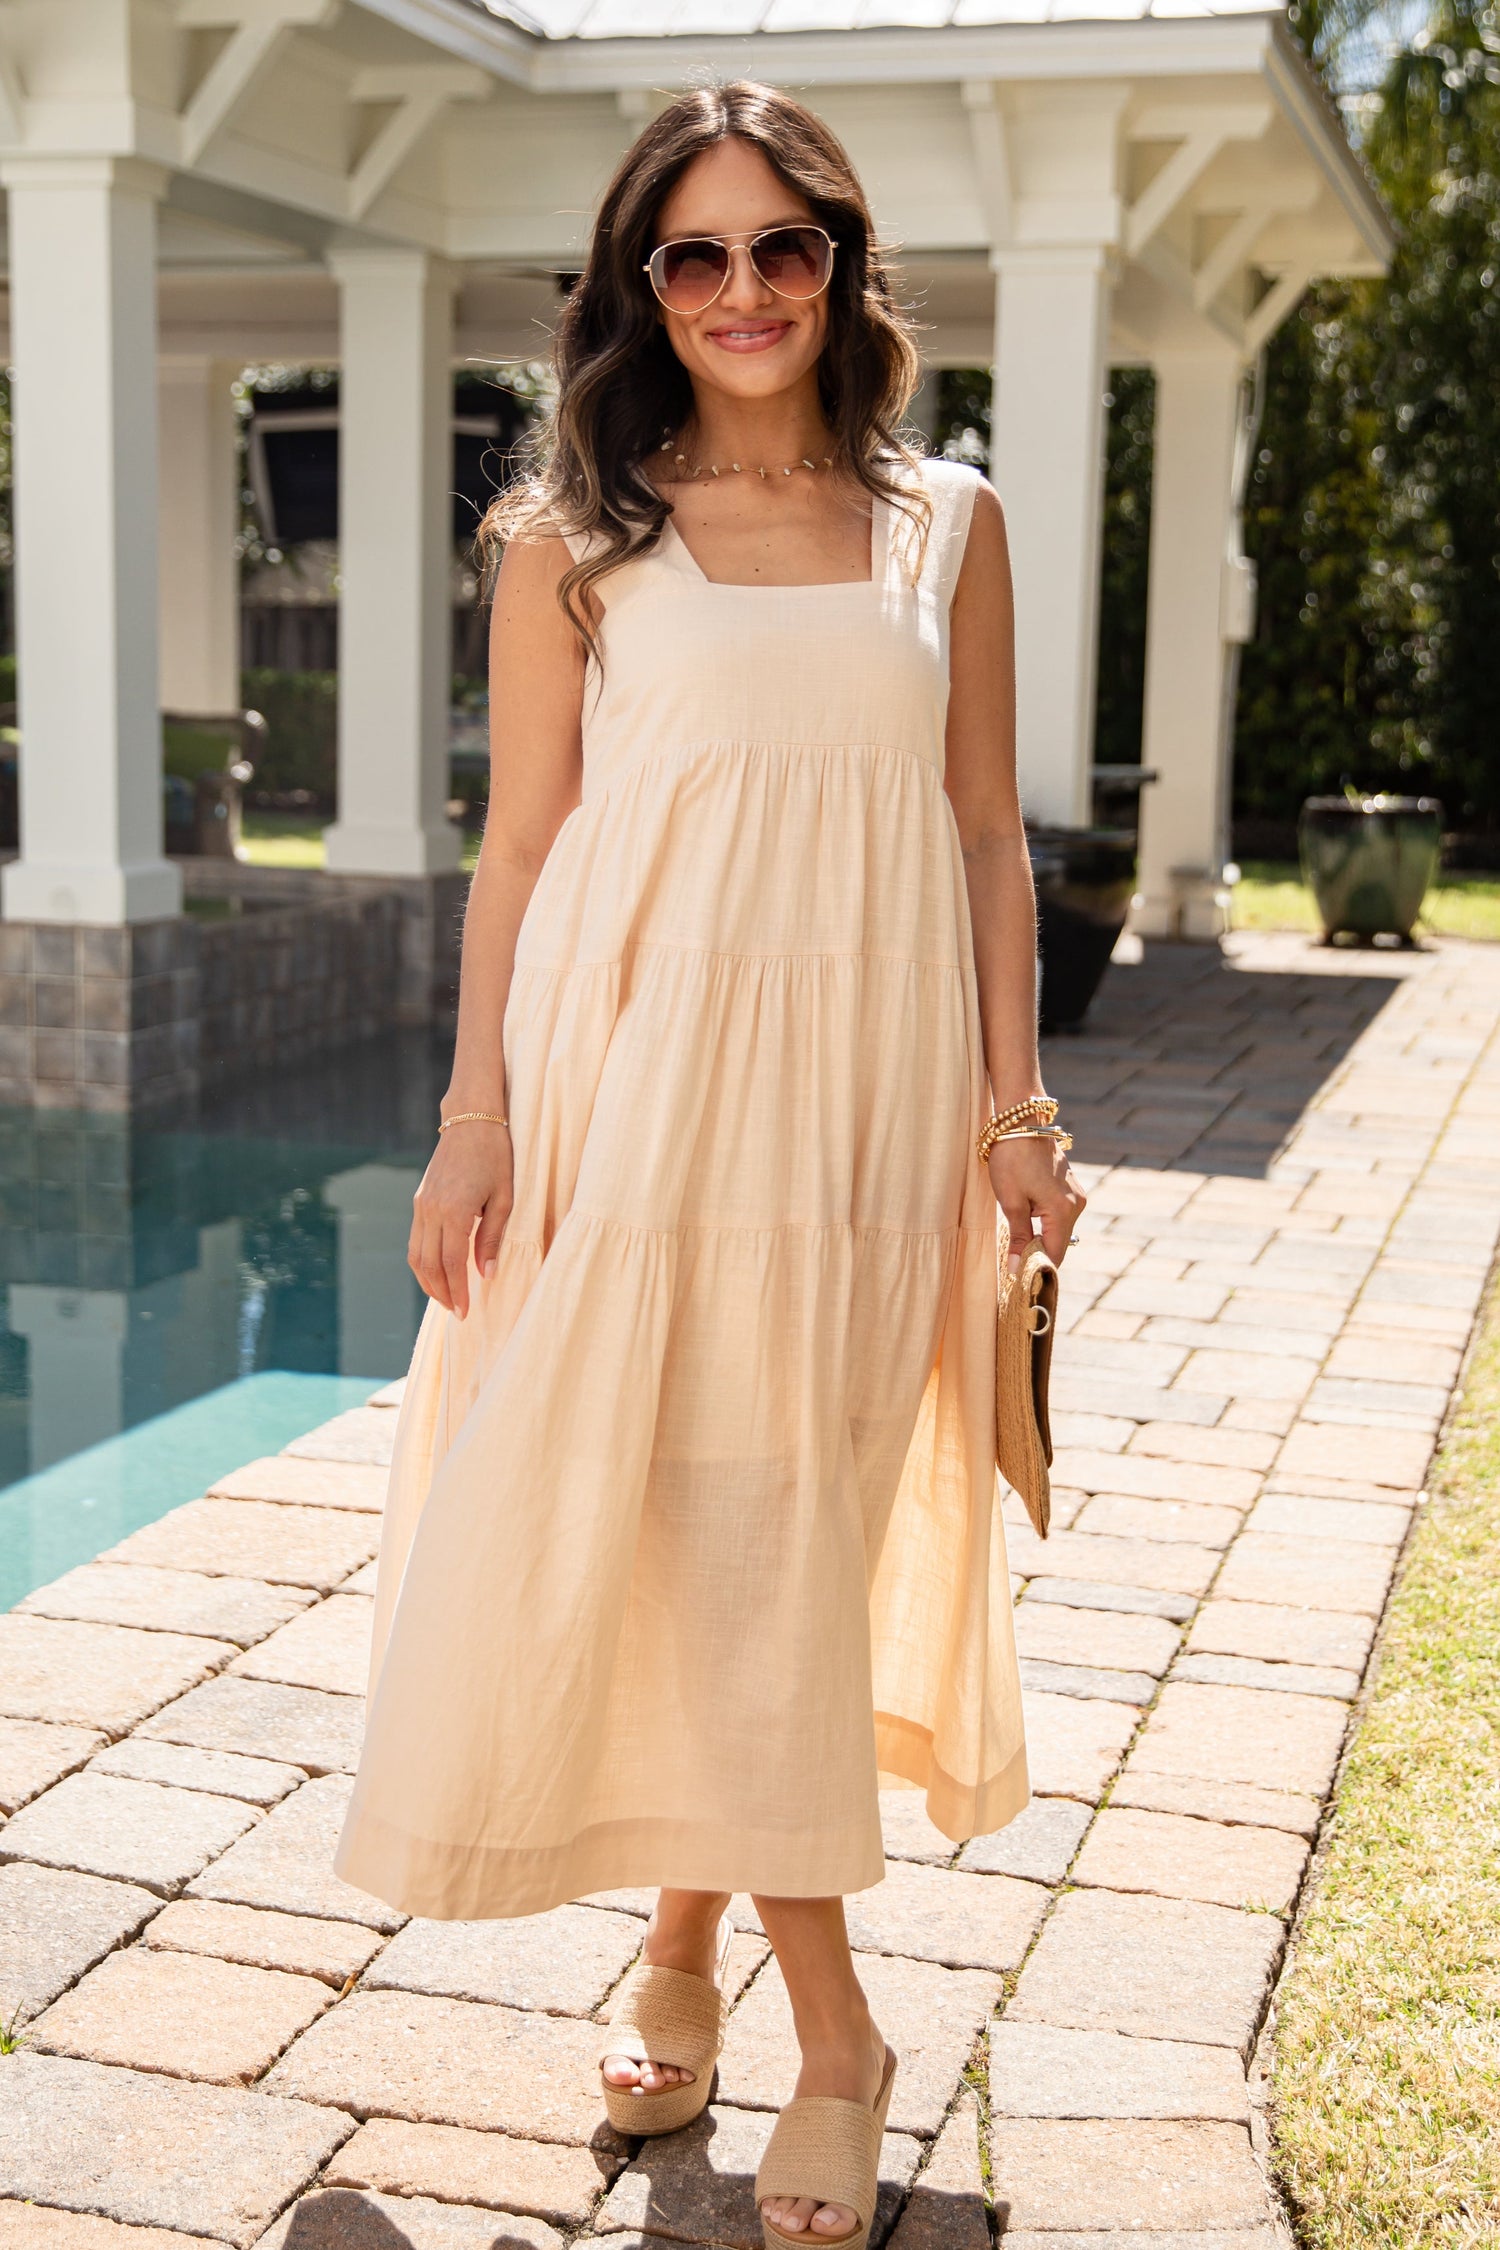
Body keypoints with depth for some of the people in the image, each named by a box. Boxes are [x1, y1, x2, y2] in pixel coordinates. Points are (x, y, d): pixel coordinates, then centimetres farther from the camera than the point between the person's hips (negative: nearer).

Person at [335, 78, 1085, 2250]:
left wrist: (1017, 1107, 4)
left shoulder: (947, 526, 9)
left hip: (857, 1094, 1)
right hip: (637, 1075, -1)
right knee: (681, 1531, -1)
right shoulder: (576, 540, 4)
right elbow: (517, 851, 2)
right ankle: (828, 2024, 14)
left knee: (782, 1534, 4)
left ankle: (686, 1946, 24)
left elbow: (988, 844, 9)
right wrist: (478, 1120, -4)